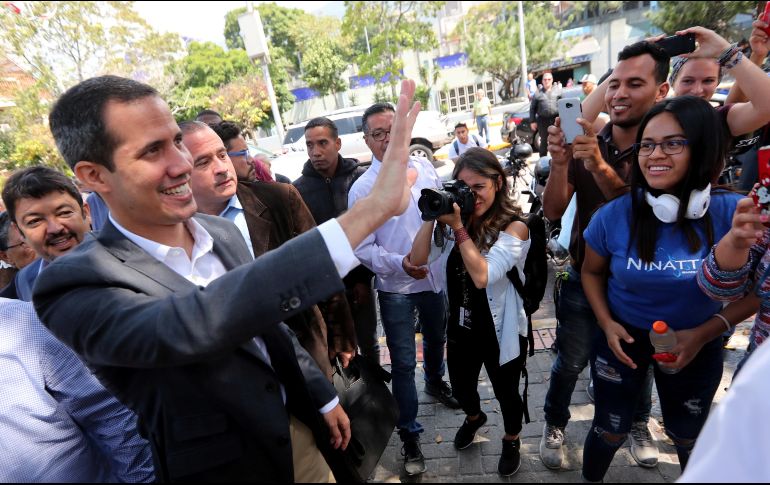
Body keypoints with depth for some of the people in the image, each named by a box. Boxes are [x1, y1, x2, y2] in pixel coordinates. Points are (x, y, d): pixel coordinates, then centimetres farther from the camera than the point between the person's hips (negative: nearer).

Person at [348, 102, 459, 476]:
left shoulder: (423, 167, -3)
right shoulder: (362, 188, -14)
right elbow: (362, 247, -14)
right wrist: (399, 264, -27)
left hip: (435, 277, 5)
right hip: (395, 288, -4)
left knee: (436, 339, 27)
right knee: (403, 363, 6)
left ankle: (435, 382, 58)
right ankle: (409, 435, 26)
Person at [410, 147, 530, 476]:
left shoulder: (514, 227, -19)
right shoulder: (456, 220, -5)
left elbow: (483, 276, -30)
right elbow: (418, 259, -13)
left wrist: (458, 227, -29)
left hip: (501, 332, -4)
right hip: (460, 328, 5)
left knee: (506, 394, 20)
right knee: (461, 388, 26)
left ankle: (512, 441, 52)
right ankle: (474, 417, 61)